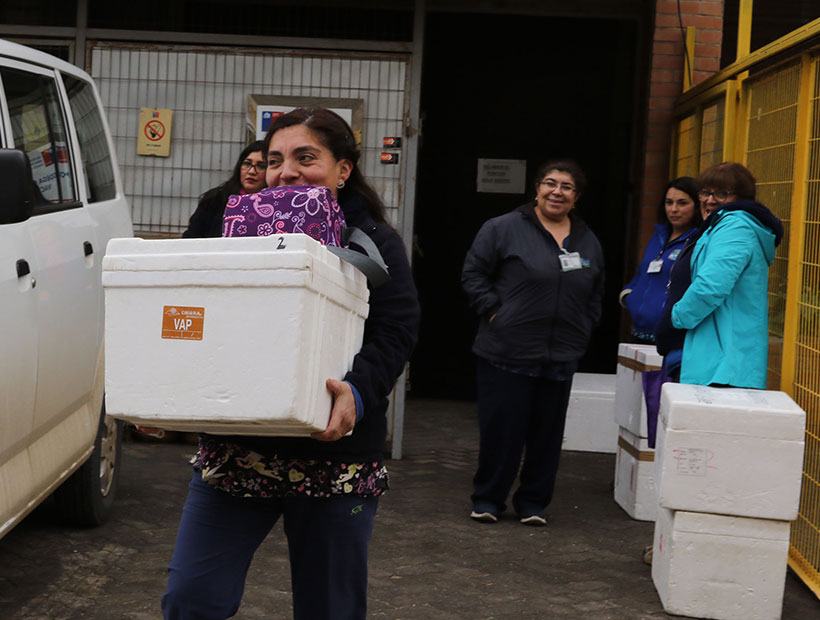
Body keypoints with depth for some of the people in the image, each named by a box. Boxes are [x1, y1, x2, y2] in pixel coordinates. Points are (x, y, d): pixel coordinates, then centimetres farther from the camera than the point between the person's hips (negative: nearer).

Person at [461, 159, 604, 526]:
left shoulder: (589, 242, 13)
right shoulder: (504, 228, -3)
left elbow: (596, 296, 23)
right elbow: (473, 274, -1)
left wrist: (582, 332, 11)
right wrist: (493, 312, -9)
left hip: (561, 358, 4)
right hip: (506, 353, -4)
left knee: (547, 433, 9)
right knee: (500, 430, 0)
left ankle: (533, 502, 22)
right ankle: (487, 499, 16)